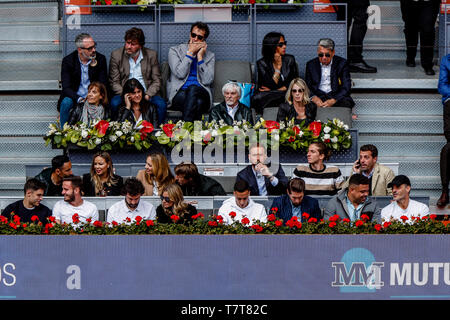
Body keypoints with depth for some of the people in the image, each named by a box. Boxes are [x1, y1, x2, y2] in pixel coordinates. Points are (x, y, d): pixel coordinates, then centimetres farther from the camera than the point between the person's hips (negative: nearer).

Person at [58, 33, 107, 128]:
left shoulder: (100, 59, -2)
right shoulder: (68, 60, -6)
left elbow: (103, 84, -2)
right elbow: (66, 87, -13)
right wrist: (79, 99, -31)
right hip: (74, 97, -1)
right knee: (66, 102, -32)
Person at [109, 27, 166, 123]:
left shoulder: (151, 55, 5)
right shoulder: (116, 55, 3)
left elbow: (157, 80, 6)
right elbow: (114, 82, 2)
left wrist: (147, 95, -12)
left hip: (146, 93, 1)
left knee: (161, 104, -28)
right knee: (115, 103, -33)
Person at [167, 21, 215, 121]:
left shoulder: (210, 56, 15)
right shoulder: (175, 50, 12)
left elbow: (207, 81, -1)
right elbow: (180, 74, -6)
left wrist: (200, 56, 0)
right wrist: (190, 52, -1)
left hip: (202, 94, 1)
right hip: (179, 94, -1)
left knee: (193, 89, -36)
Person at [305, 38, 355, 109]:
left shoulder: (341, 63, 3)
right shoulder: (311, 64, 10)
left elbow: (346, 88, -3)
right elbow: (307, 86, 9)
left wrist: (333, 100, -21)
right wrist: (314, 97, -15)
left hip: (337, 96, -1)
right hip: (318, 96, 1)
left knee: (345, 104, -35)